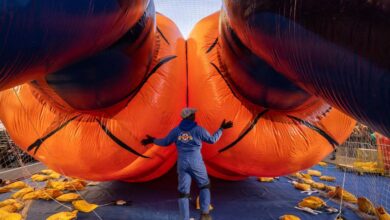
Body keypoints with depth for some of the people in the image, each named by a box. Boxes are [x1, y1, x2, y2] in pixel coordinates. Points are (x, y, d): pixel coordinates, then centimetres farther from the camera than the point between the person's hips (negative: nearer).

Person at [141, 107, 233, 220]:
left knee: (183, 191, 9)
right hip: (196, 162, -2)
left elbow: (165, 142, 11)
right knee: (204, 185, 19)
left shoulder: (176, 130, 4)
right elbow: (212, 140, 2)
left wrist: (152, 140, 27)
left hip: (182, 163, 3)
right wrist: (221, 129, 13)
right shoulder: (198, 129, -5)